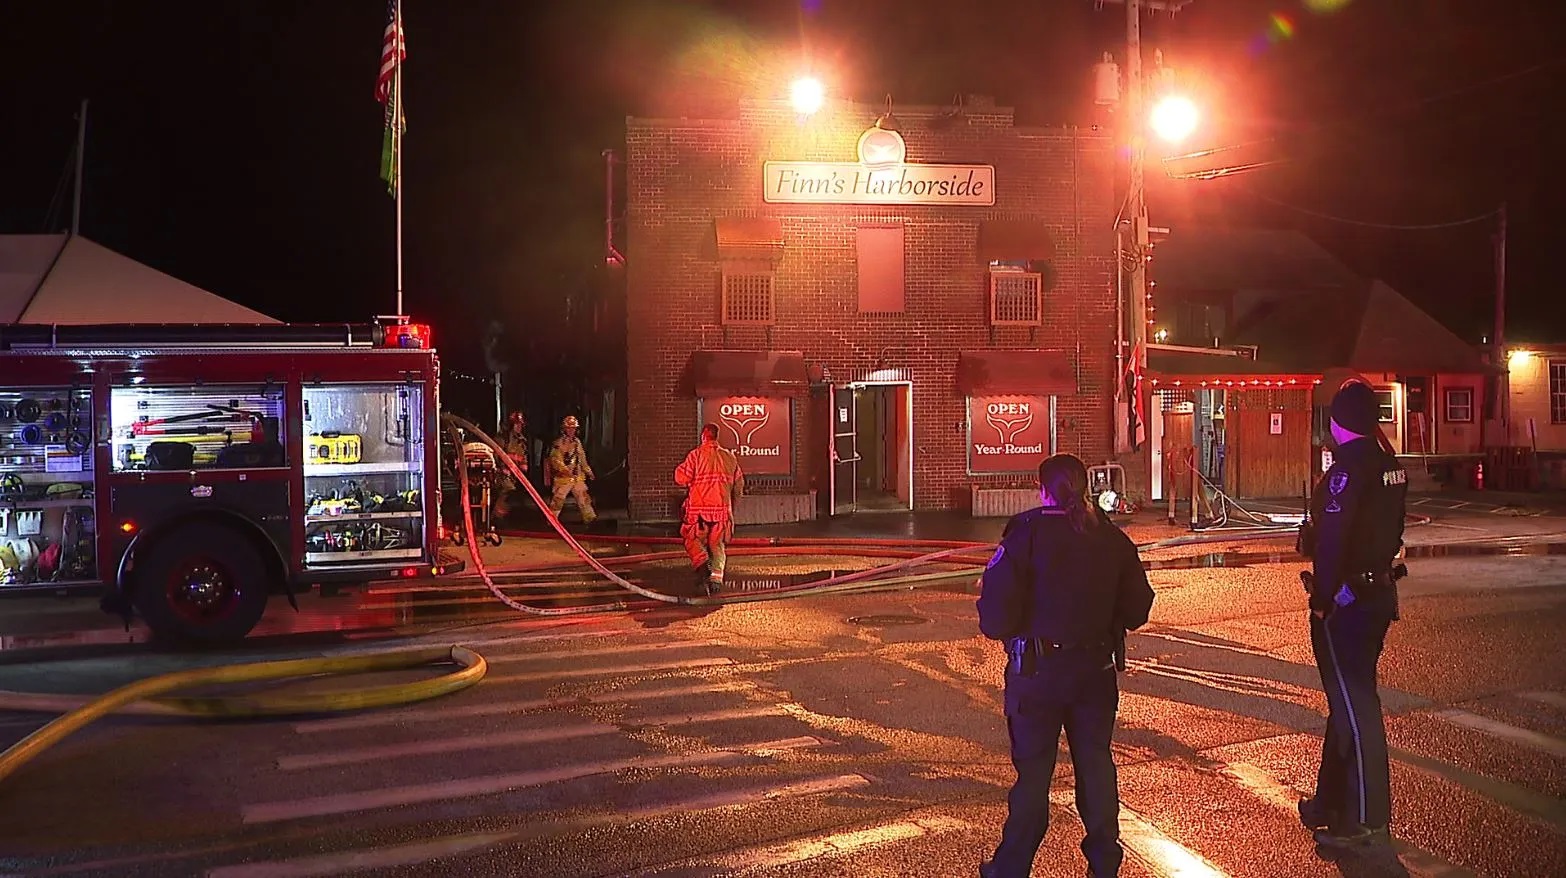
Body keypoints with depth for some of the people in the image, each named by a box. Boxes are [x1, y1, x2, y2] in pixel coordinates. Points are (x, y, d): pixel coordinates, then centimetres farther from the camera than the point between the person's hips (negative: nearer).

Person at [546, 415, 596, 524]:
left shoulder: (577, 442, 13)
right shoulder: (558, 443, -9)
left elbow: (582, 459, 22)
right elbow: (555, 459, -18)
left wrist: (588, 471, 20)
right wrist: (565, 470, -28)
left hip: (578, 477, 6)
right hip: (563, 477, -6)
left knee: (583, 497, 7)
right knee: (558, 499, -2)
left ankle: (590, 517, 11)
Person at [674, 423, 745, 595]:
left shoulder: (696, 454, -6)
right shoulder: (729, 457, 8)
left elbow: (681, 478, -10)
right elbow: (739, 485, 13)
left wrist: (679, 469, 12)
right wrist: (731, 504, 27)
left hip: (698, 508, -3)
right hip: (722, 508, 3)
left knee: (693, 540, 8)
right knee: (717, 544, 10)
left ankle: (702, 564, -16)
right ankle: (717, 576, 0)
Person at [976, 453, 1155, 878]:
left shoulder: (1026, 535, -14)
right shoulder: (1112, 539, 1)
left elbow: (997, 612, -19)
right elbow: (1137, 608, 7)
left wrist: (999, 628, 1)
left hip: (1037, 670, -4)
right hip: (1096, 668, 4)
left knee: (1033, 769, 6)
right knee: (1095, 763, 15)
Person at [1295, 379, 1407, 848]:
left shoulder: (1349, 468, -19)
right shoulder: (1389, 465, 9)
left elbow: (1332, 541, -22)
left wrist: (1321, 599, -16)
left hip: (1345, 600, -9)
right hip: (1379, 593, 9)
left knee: (1353, 705, -4)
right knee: (1349, 698, 17)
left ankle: (1367, 820, 2)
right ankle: (1332, 802, 27)